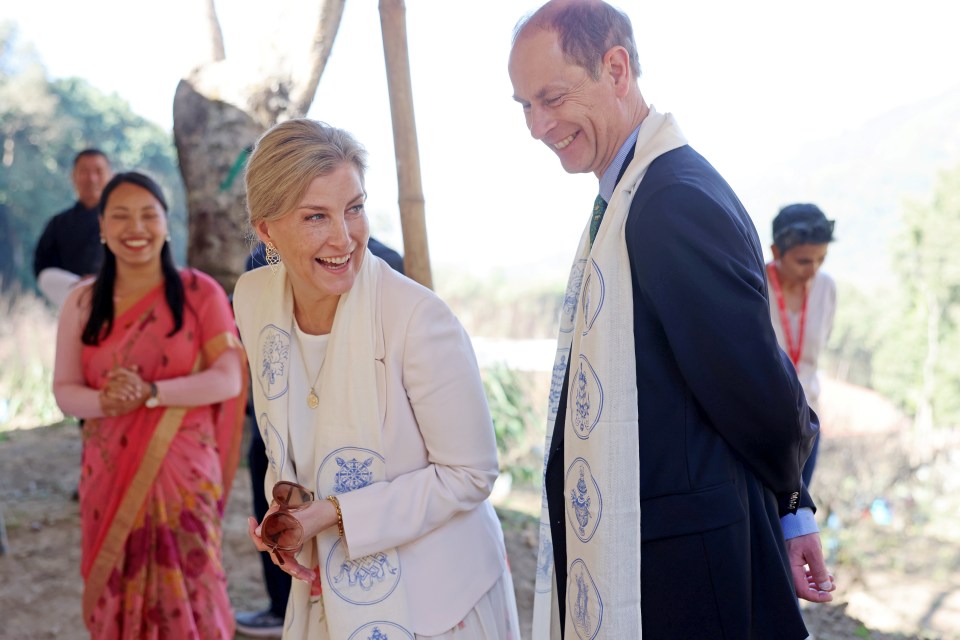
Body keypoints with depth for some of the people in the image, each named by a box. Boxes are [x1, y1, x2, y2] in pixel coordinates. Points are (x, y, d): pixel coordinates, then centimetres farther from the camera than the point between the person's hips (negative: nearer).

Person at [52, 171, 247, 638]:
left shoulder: (199, 293, -2)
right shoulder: (82, 303, 6)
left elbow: (229, 379, -9)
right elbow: (64, 389, 5)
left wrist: (150, 393, -20)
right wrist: (104, 402, -17)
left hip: (182, 473, -2)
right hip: (109, 477, 3)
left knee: (184, 597, -2)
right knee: (116, 597, 6)